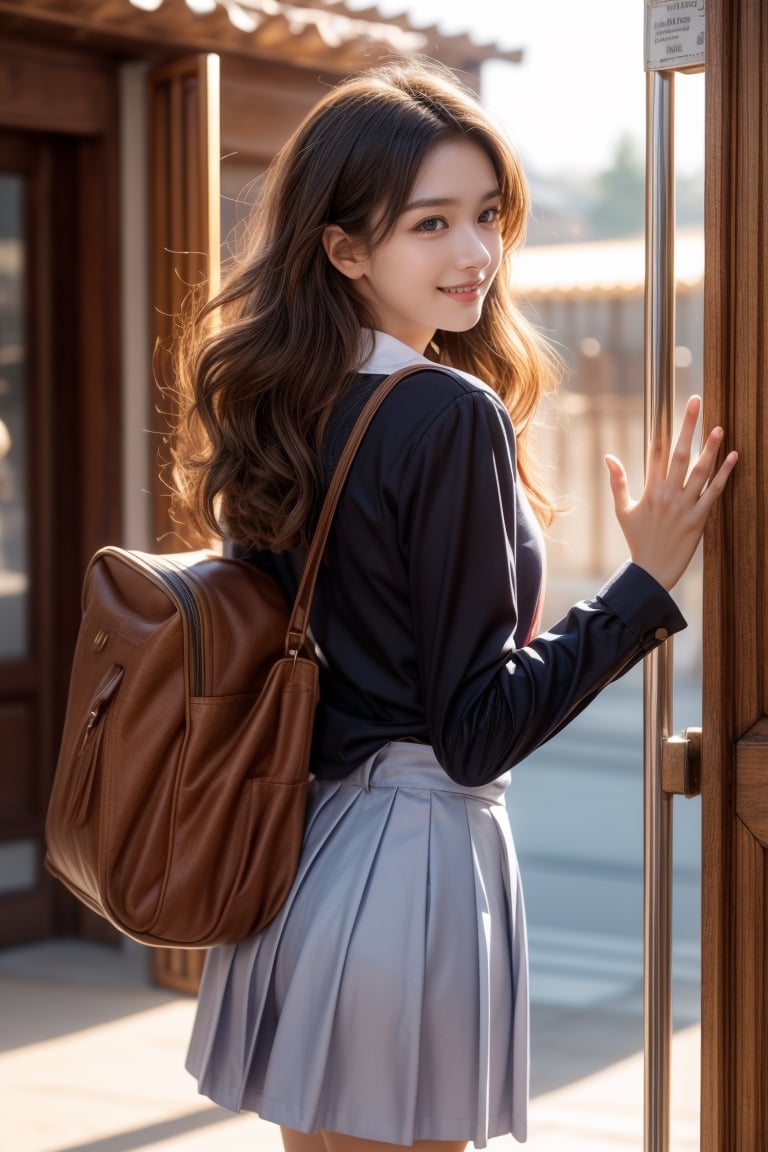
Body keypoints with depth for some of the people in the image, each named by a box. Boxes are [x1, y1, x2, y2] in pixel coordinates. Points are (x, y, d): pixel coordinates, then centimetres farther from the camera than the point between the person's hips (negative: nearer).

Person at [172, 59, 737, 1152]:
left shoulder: (291, 409, 6)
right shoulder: (455, 417, -17)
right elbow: (477, 731, -17)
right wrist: (649, 581, -14)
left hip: (303, 850, 8)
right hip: (417, 855, -8)